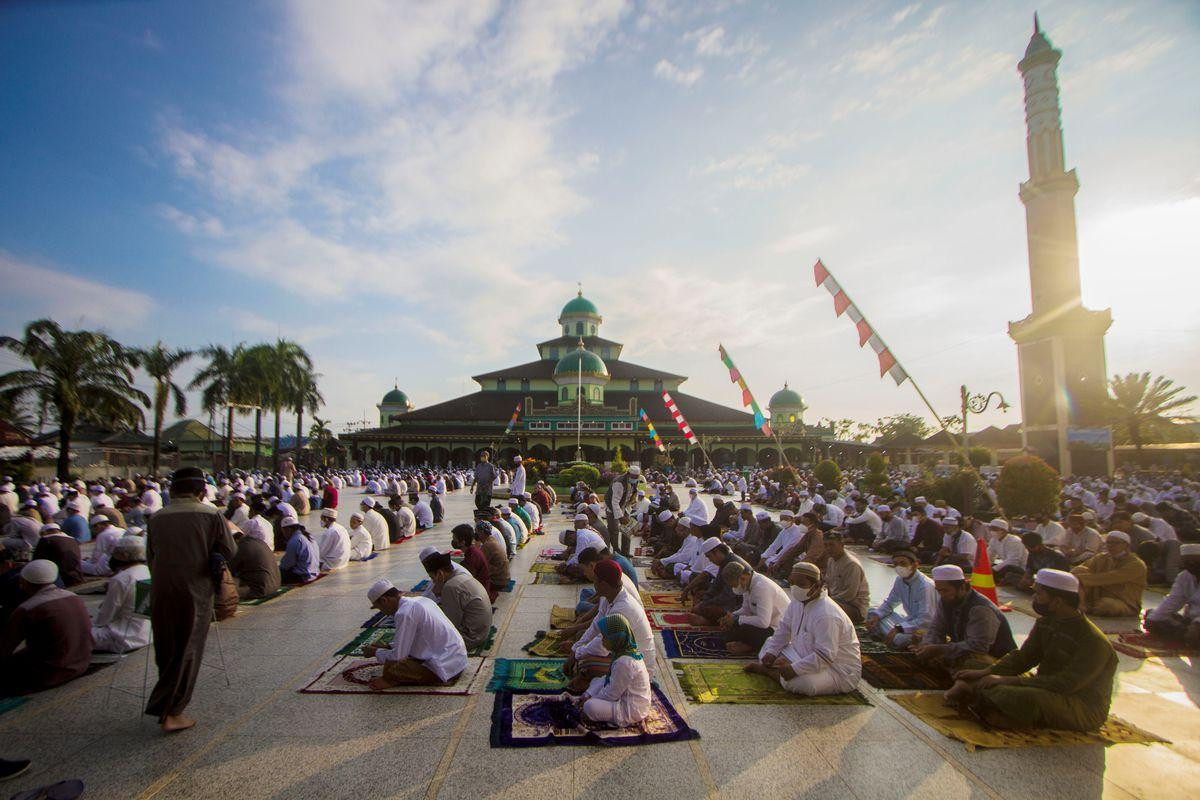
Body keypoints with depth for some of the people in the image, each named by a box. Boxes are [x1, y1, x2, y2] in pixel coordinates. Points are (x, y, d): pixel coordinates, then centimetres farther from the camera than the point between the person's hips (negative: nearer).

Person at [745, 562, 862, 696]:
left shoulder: (826, 615, -31)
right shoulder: (798, 601, -1)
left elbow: (825, 656, -35)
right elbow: (784, 628, 11)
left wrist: (794, 669, -34)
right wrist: (771, 652, 0)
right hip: (807, 657, 9)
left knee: (800, 682, -34)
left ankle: (764, 669, -12)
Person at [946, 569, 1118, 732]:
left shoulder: (1094, 641, -22)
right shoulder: (1045, 622, 4)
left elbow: (1067, 684, -28)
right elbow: (1023, 657, 6)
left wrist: (1008, 680, -30)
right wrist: (986, 672, -9)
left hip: (1083, 709, -9)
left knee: (1029, 698, -38)